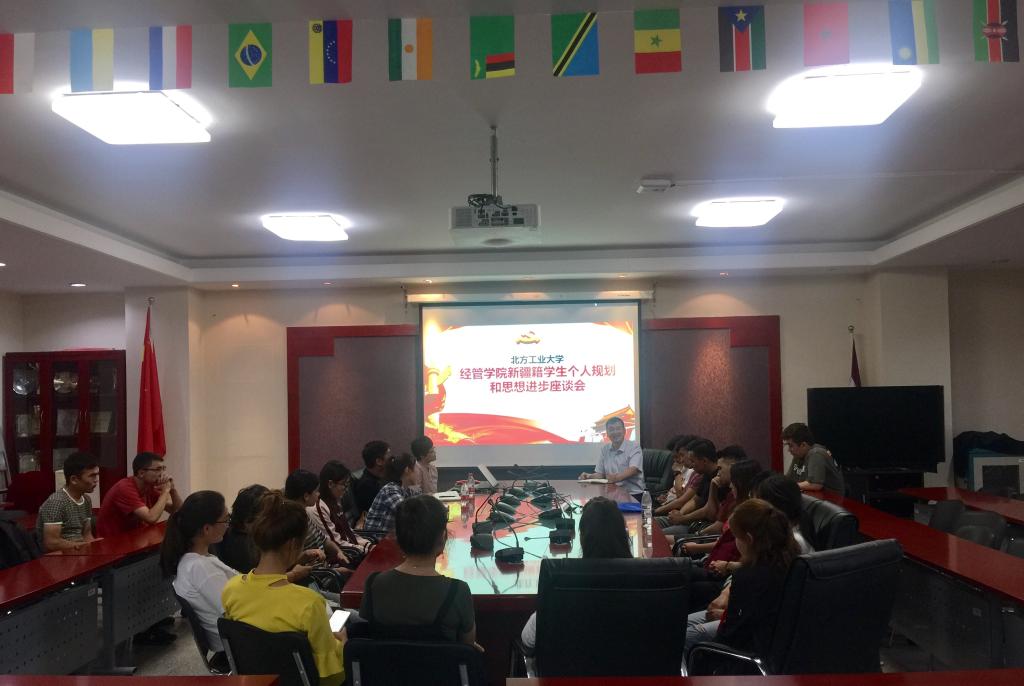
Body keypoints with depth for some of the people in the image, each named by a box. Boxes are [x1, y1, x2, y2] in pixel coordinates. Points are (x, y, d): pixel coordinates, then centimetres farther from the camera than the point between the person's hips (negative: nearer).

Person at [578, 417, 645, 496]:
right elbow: (600, 474, 16)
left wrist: (617, 477, -37)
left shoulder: (634, 447, -3)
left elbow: (633, 470, -19)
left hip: (633, 494, -5)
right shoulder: (604, 449, 13)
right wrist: (589, 476, -7)